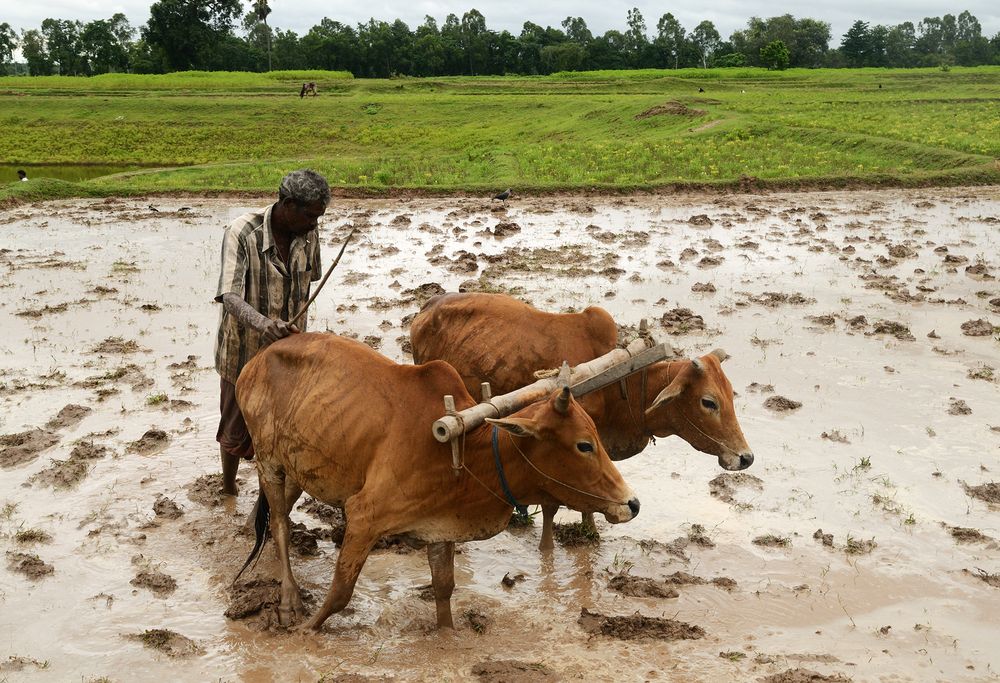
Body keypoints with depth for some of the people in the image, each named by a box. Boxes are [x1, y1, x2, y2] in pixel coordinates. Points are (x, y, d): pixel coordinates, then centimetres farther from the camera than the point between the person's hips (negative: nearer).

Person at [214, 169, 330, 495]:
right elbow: (229, 296, -34)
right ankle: (228, 492, 37)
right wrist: (264, 324, -52)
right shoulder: (242, 232, -24)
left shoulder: (308, 233, -7)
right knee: (237, 428, 14)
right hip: (243, 351, -4)